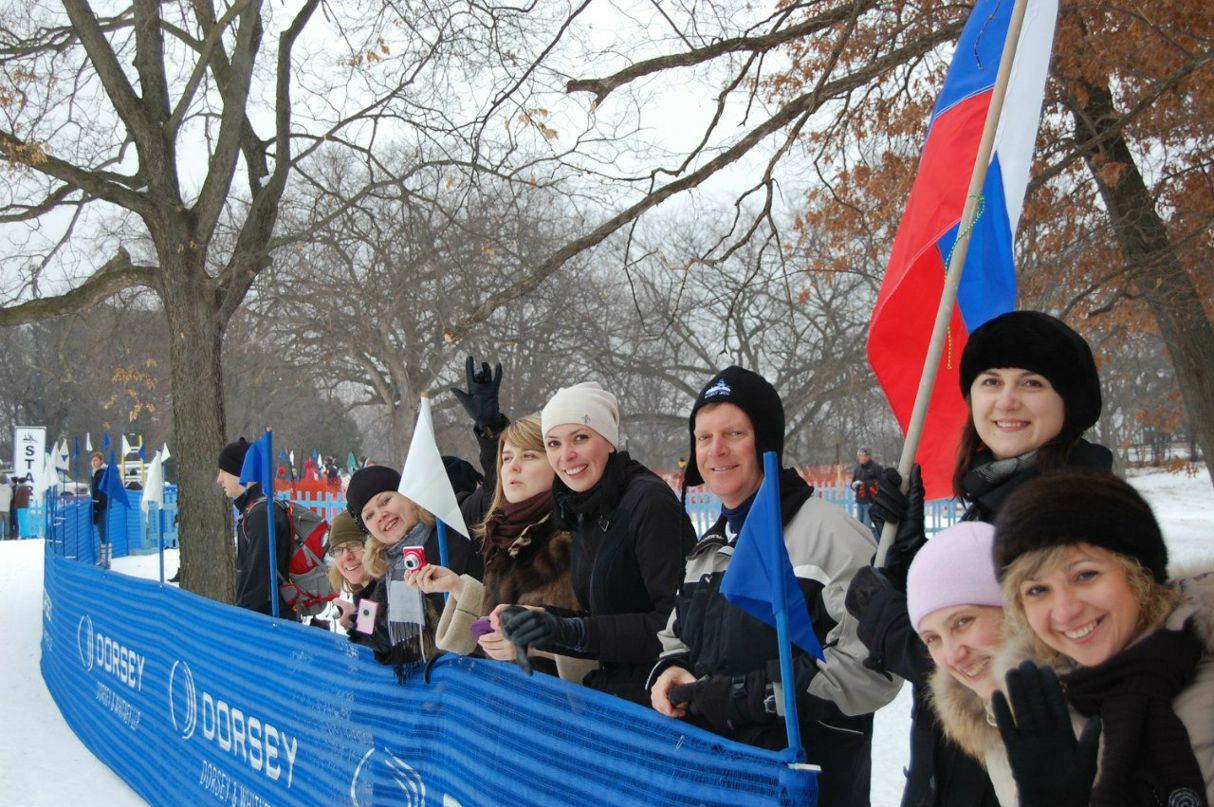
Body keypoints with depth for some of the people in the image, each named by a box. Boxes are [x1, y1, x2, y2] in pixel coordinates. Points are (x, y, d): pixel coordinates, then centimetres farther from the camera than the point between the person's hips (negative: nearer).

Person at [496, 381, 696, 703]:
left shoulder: (650, 501, -12)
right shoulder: (585, 513, 12)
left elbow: (676, 622, -17)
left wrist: (575, 630, -22)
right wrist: (540, 618, 2)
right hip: (610, 694, 7)